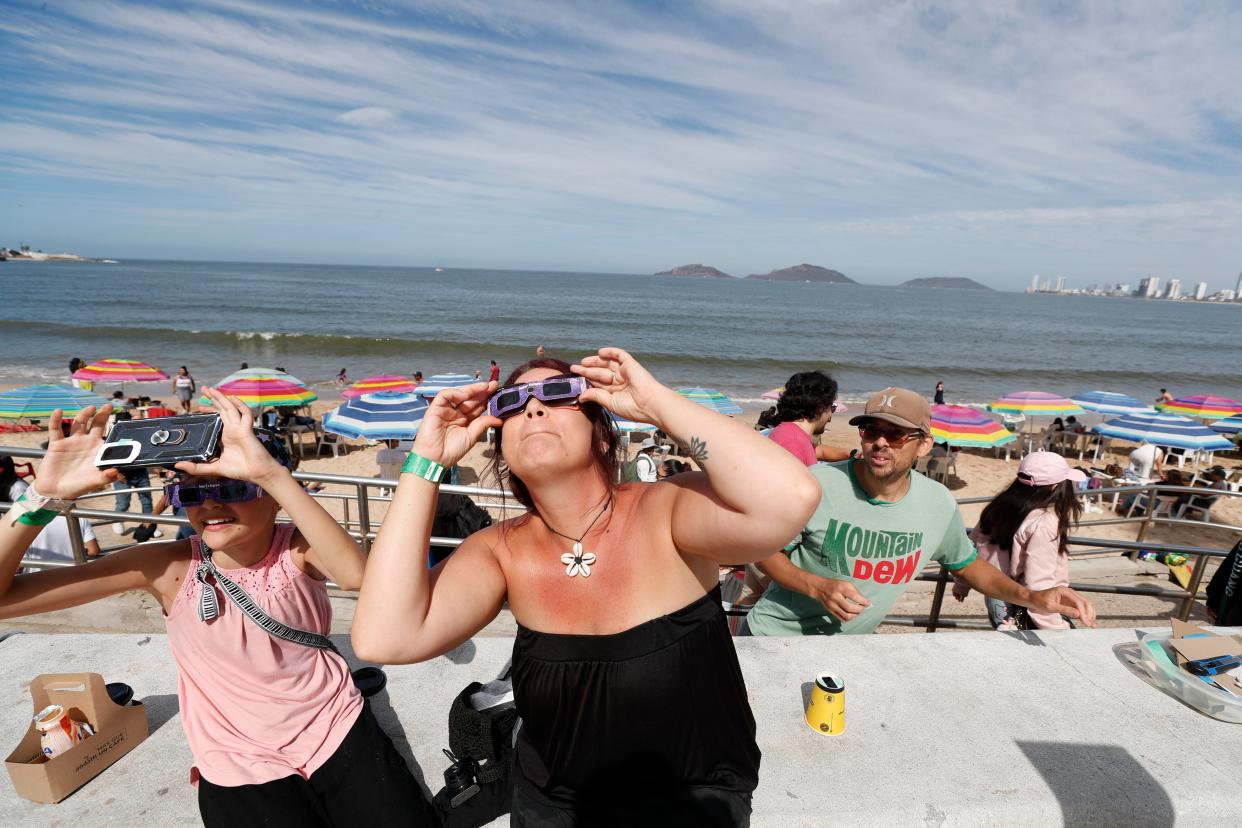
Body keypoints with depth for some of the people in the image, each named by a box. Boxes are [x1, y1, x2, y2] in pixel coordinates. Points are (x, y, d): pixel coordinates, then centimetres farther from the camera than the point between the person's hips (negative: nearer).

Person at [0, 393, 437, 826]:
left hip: (338, 731, 0)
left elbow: (355, 575, -39)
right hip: (241, 766, 0)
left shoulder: (299, 548, -14)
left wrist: (271, 472, -45)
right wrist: (48, 496, -27)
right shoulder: (168, 567, -11)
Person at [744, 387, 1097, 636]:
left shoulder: (939, 504, -10)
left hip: (848, 648, 3)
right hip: (775, 634, -2)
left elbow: (968, 564, 9)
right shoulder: (817, 484, -24)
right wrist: (818, 587, -28)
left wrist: (1031, 596, -6)